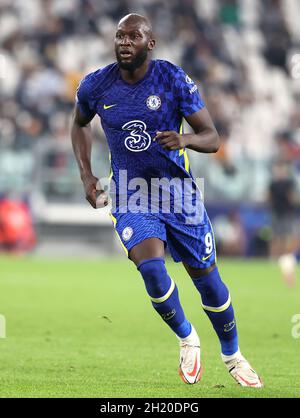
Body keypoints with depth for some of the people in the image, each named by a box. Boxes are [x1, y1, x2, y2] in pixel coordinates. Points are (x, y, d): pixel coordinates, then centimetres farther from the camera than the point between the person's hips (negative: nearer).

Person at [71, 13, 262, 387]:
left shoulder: (174, 80, -11)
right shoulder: (96, 86, -5)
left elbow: (212, 138, -9)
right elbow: (79, 124, 17)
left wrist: (184, 139, -32)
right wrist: (86, 175, 5)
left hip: (178, 192, 0)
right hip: (130, 196, 0)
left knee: (206, 277, 6)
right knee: (151, 267, -24)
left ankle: (232, 356, 30)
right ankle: (187, 340, 3)